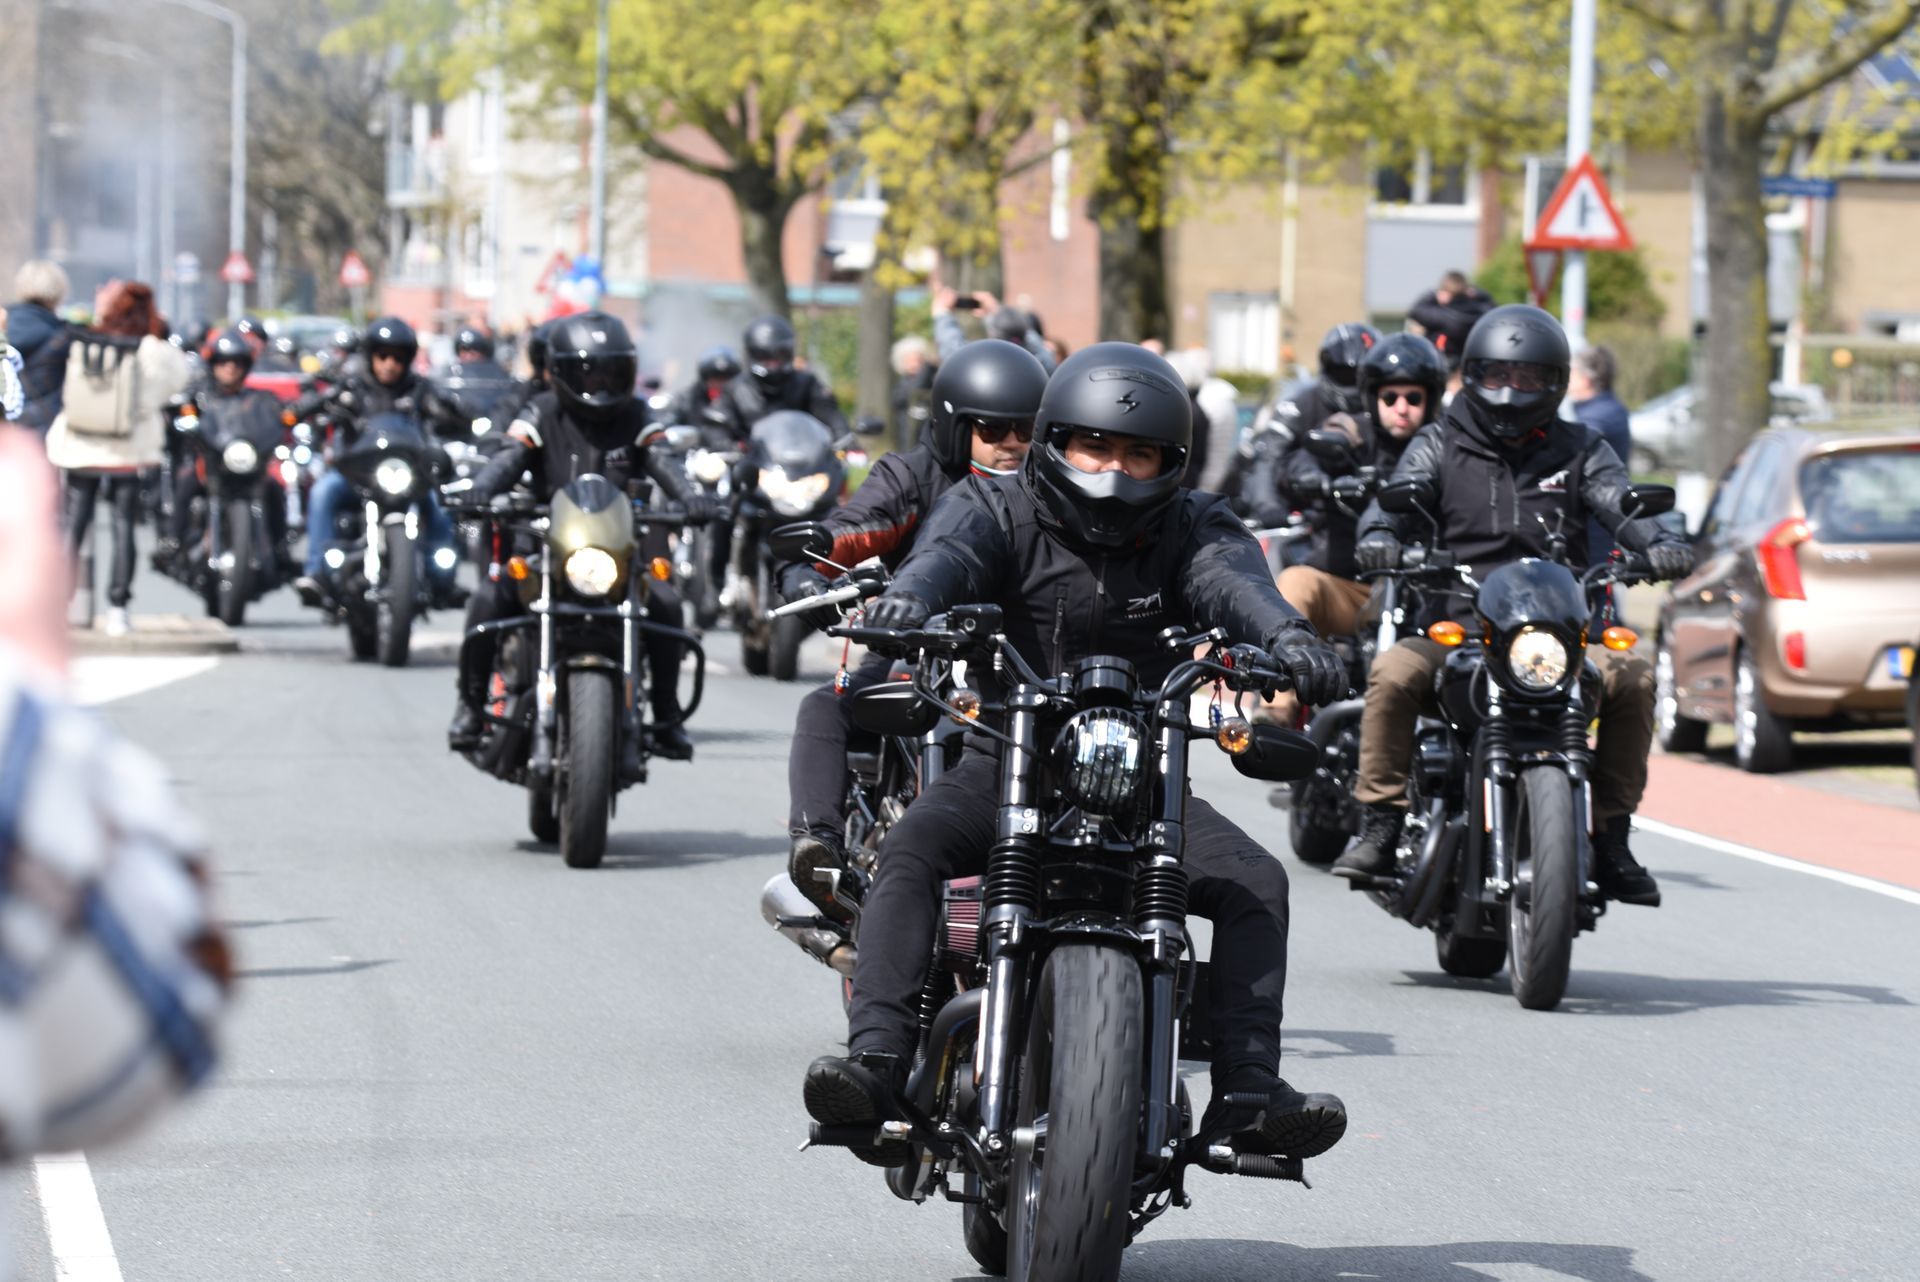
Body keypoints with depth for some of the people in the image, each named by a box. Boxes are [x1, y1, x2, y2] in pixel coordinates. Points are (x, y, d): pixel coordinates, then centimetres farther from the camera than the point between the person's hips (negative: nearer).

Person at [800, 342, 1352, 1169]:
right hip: (1002, 763, -2)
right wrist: (910, 596, -49)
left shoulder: (1191, 531, 4)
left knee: (1256, 883, -18)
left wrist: (1285, 635, -43)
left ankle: (1247, 1088, -22)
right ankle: (875, 1059, -38)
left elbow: (1234, 581, -18)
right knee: (909, 854, -29)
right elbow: (952, 551, -23)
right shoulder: (998, 509, 0)